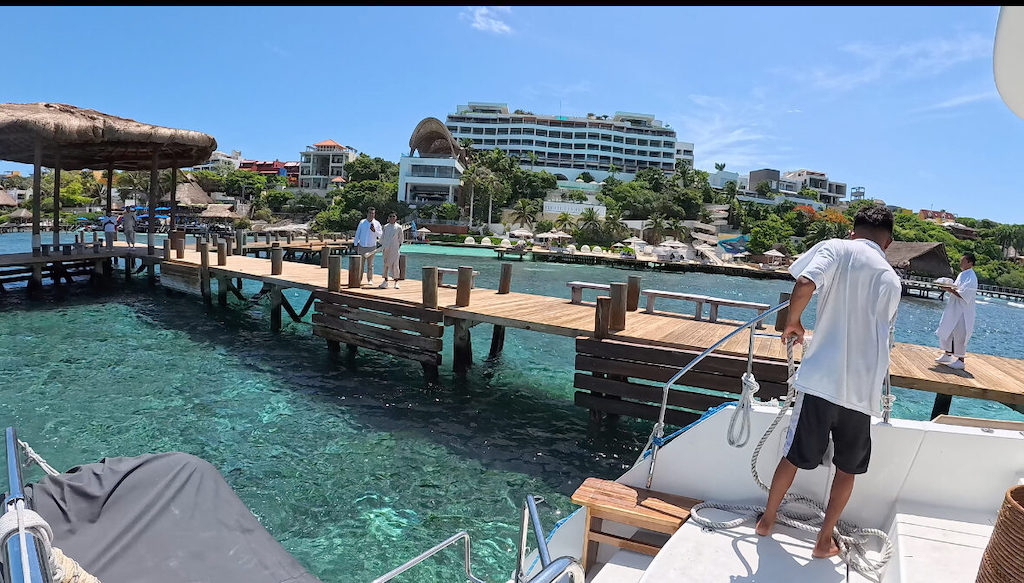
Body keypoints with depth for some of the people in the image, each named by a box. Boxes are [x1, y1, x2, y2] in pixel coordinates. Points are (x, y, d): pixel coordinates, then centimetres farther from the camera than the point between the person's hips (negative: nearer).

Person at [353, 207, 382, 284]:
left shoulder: (377, 224, 1)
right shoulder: (362, 222, 4)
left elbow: (380, 235, -6)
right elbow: (357, 233, 9)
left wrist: (374, 230, -23)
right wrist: (356, 244, 5)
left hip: (371, 247, -1)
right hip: (362, 246, 1)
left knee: (370, 265, 3)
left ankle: (370, 279, 12)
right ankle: (359, 279, 11)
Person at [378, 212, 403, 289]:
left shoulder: (398, 227, 2)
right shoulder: (385, 227, 9)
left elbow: (400, 237, 10)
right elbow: (382, 237, 16)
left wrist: (399, 245, 7)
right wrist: (381, 245, 13)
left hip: (394, 248, -3)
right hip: (386, 248, 3)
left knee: (395, 264, -7)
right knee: (385, 264, 7)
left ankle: (396, 282, 2)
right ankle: (385, 280, 17)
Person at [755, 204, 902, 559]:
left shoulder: (836, 248, 0)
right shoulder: (890, 278, 9)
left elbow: (805, 283, -20)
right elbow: (881, 327, 15)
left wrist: (793, 322, -3)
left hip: (821, 379, -2)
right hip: (863, 388, 2)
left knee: (794, 457, 14)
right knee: (847, 468, 19)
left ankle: (767, 520, 31)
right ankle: (824, 541, 27)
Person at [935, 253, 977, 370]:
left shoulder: (971, 278, -16)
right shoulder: (962, 274, 12)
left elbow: (963, 295, -23)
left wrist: (950, 290, -25)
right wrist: (949, 287, 2)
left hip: (963, 312, -9)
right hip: (954, 309, 9)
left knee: (959, 335, -5)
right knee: (947, 331, 14)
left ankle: (960, 360, 5)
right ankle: (947, 355, 27)